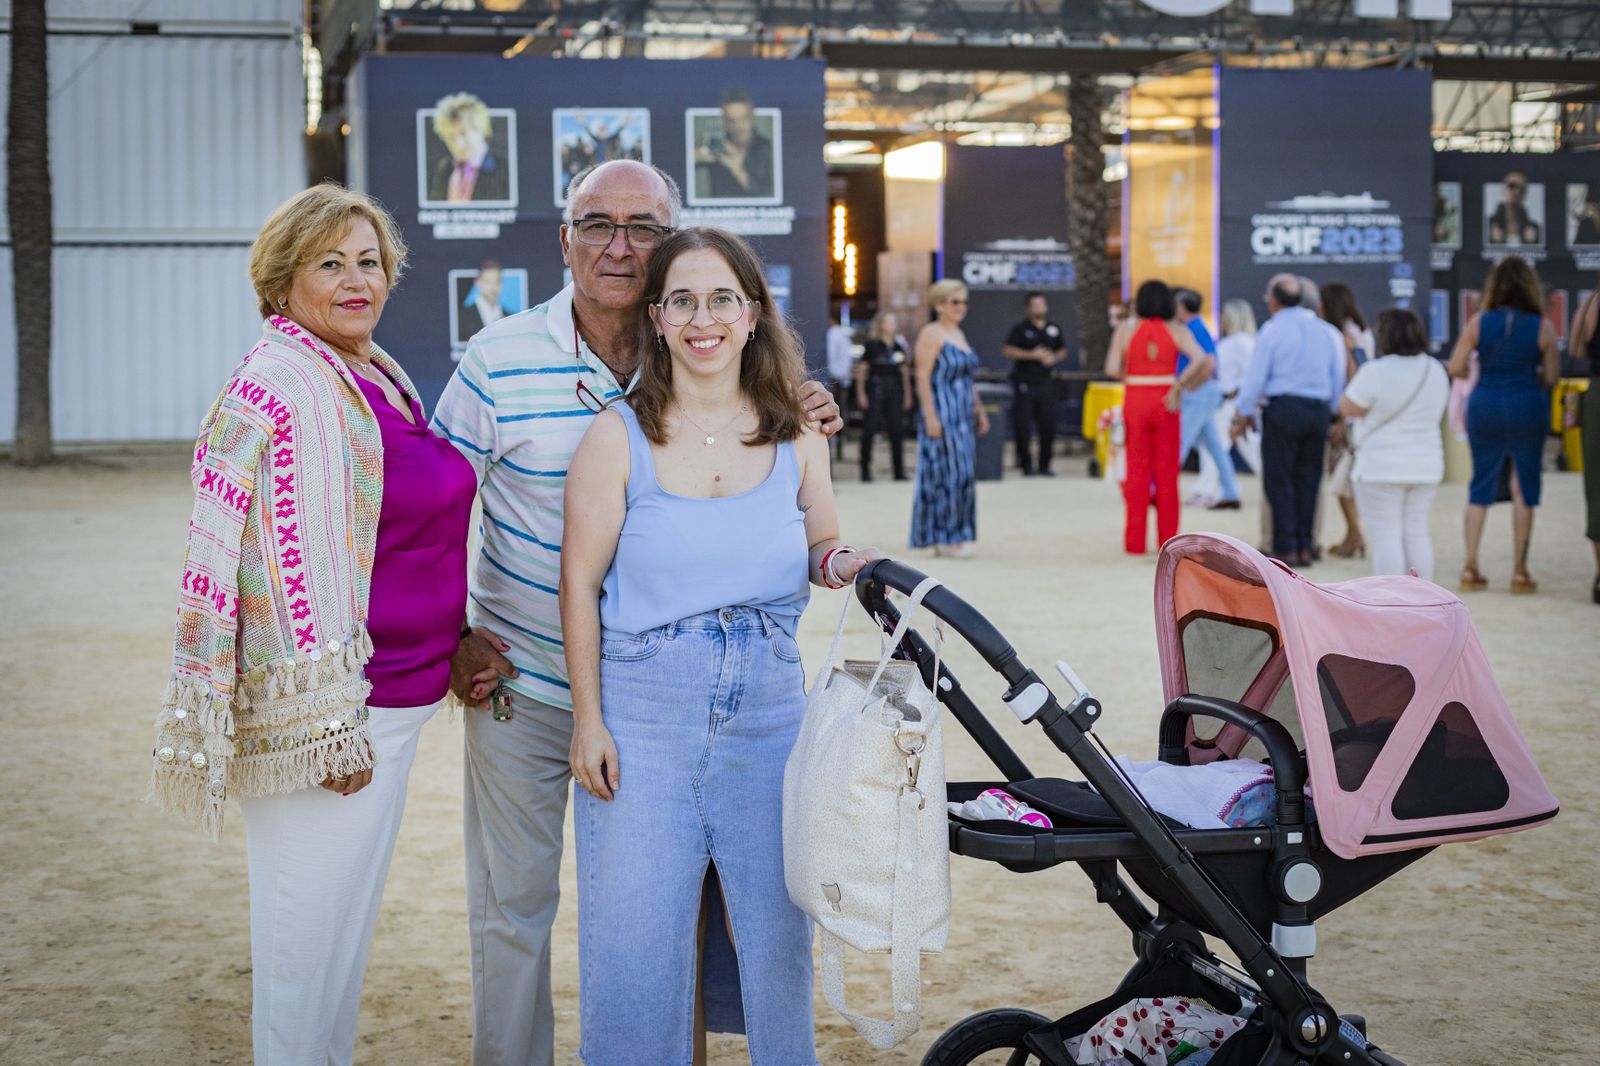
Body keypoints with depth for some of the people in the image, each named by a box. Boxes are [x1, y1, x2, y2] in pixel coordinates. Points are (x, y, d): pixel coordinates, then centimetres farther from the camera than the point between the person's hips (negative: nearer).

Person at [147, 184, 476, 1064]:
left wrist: (456, 642, 23)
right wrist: (328, 724, -21)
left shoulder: (374, 373, 12)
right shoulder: (281, 386, -17)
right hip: (325, 708, -9)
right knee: (311, 932, 2)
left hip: (390, 695, 9)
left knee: (344, 917, 19)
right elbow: (289, 567, -21)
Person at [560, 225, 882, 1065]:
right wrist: (588, 718, -6)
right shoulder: (619, 436, -4)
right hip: (642, 711, -2)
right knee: (637, 933, 2)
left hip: (768, 709, 3)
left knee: (774, 924, 9)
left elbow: (822, 545, 16)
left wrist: (840, 563, -8)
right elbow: (580, 582, -3)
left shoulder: (795, 436, 5)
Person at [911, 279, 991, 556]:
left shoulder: (959, 334, 17)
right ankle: (943, 537, -1)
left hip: (963, 417, 9)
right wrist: (931, 417, -22)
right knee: (946, 473, -8)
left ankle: (954, 536, 15)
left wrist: (980, 411, 20)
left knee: (963, 475, 9)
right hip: (942, 415, -9)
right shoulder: (931, 334, -9)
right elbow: (922, 377, -16)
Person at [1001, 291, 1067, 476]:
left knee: (1048, 426, 1)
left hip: (1046, 383, 3)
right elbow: (1007, 350, -7)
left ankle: (1044, 465, 11)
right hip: (1024, 383, -3)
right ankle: (1026, 465, 7)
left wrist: (1054, 357, -1)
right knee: (1023, 426, -4)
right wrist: (1032, 355, -14)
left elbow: (1063, 350, 22)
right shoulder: (1020, 329, 0)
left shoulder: (1054, 329, 12)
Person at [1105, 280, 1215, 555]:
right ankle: (1167, 540, 10)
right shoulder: (1177, 330, 1)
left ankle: (1135, 541, 5)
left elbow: (1112, 369, -8)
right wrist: (1179, 386, -9)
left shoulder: (1126, 328, 0)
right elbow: (1200, 359, -14)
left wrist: (1131, 376, 11)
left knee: (1137, 471, 6)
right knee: (1167, 473, 8)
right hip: (1166, 402, 0)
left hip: (1135, 401, 0)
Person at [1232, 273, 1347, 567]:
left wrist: (1245, 414, 5)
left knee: (1279, 480, 2)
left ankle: (1286, 549, -1)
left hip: (1282, 408, -4)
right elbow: (1339, 379, 12)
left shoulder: (1272, 330, -5)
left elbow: (1256, 377, -5)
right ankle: (1304, 547, 10)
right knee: (1308, 479, 10)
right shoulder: (1327, 331, 9)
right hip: (1319, 410, 4)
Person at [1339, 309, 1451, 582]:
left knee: (1386, 535, -3)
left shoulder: (1375, 372, -16)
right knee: (1417, 531, 12)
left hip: (1381, 466, -6)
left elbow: (1348, 408, -10)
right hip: (1427, 465, 6)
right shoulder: (1437, 371, 7)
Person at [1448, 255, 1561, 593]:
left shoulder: (1479, 323, -4)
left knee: (1480, 488, 10)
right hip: (1527, 408, -1)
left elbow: (1455, 369, -6)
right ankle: (1519, 571, 8)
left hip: (1485, 406, 1)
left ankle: (1471, 568, 8)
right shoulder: (1543, 328, -6)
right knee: (1524, 489, 7)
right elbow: (1552, 378, -2)